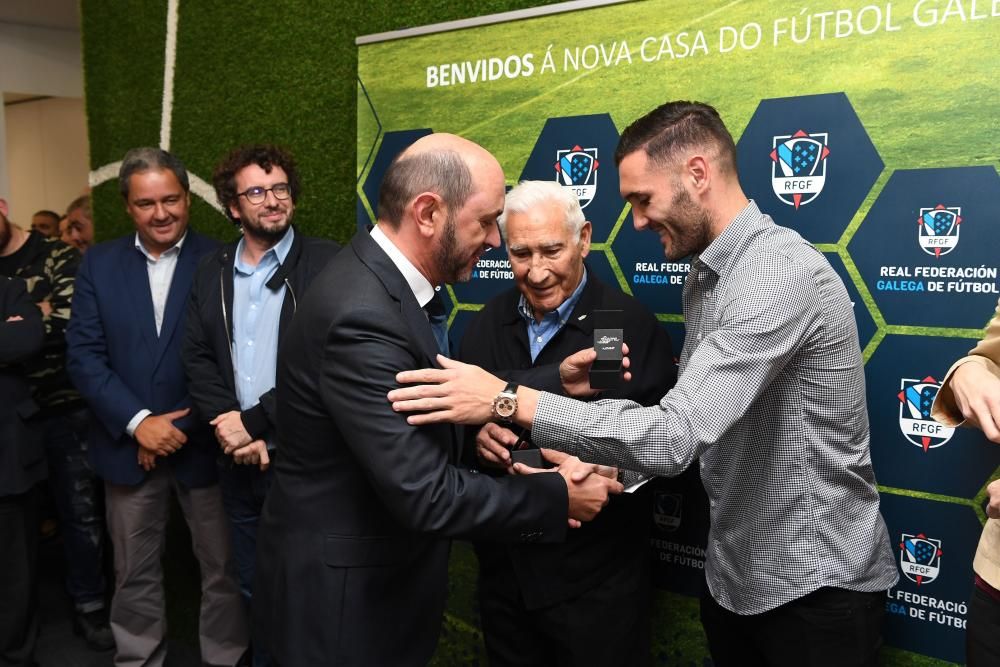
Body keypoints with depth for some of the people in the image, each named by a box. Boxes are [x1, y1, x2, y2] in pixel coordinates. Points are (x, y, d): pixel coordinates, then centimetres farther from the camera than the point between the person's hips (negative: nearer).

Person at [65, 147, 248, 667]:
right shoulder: (98, 264, 3)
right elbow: (83, 355, -3)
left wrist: (178, 427, -12)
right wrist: (139, 422, -13)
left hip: (203, 442, -2)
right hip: (128, 444, 2)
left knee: (223, 568, 10)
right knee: (134, 573, 15)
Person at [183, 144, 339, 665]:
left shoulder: (326, 263, -8)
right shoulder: (211, 272, 9)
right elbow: (197, 359, 4)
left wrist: (255, 421, -15)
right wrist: (234, 431, -11)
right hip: (239, 461, 5)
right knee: (254, 591, 19)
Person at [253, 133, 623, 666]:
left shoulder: (387, 279, -1)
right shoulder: (362, 317, -30)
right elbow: (426, 494, -29)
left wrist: (558, 382, -4)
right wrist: (558, 498, -18)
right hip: (343, 597, -9)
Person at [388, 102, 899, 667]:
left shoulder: (784, 271, -25)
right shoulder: (706, 274, 7)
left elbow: (677, 436, -33)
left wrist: (510, 399, -30)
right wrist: (601, 387, -7)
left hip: (816, 588, -7)